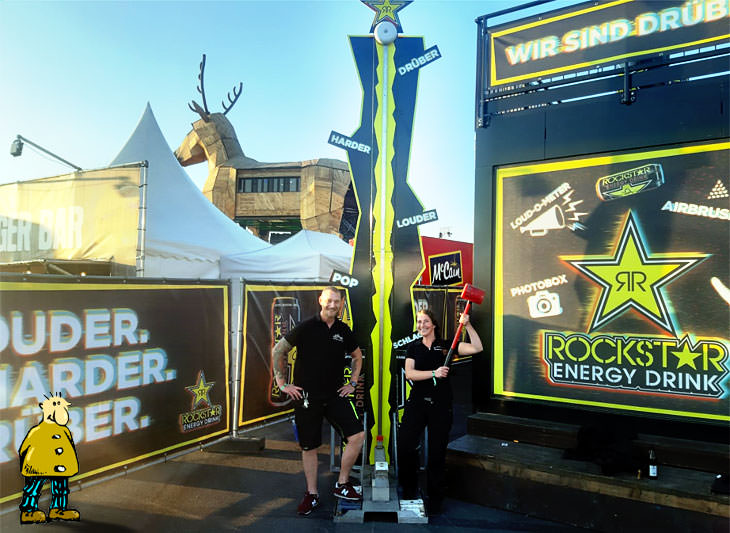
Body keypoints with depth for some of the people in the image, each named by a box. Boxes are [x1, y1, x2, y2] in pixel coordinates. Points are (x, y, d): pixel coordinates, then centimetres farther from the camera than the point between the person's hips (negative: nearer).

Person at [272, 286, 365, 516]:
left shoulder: (344, 330, 4)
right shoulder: (305, 327, -8)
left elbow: (357, 356, 21)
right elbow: (278, 351, -2)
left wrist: (352, 383, 12)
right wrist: (282, 384, -3)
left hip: (335, 395, 3)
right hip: (306, 396, -3)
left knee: (357, 436, -9)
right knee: (309, 447, 7)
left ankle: (342, 485, 10)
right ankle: (312, 495, 25)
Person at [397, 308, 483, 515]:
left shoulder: (446, 345, 3)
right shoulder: (414, 347, 7)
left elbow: (477, 348, -5)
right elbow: (409, 373, -6)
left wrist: (467, 325, -13)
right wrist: (434, 373, -18)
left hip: (441, 405, -1)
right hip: (417, 402, 1)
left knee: (437, 451, 6)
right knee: (405, 445, -6)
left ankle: (434, 500, 21)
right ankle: (409, 490, 16)